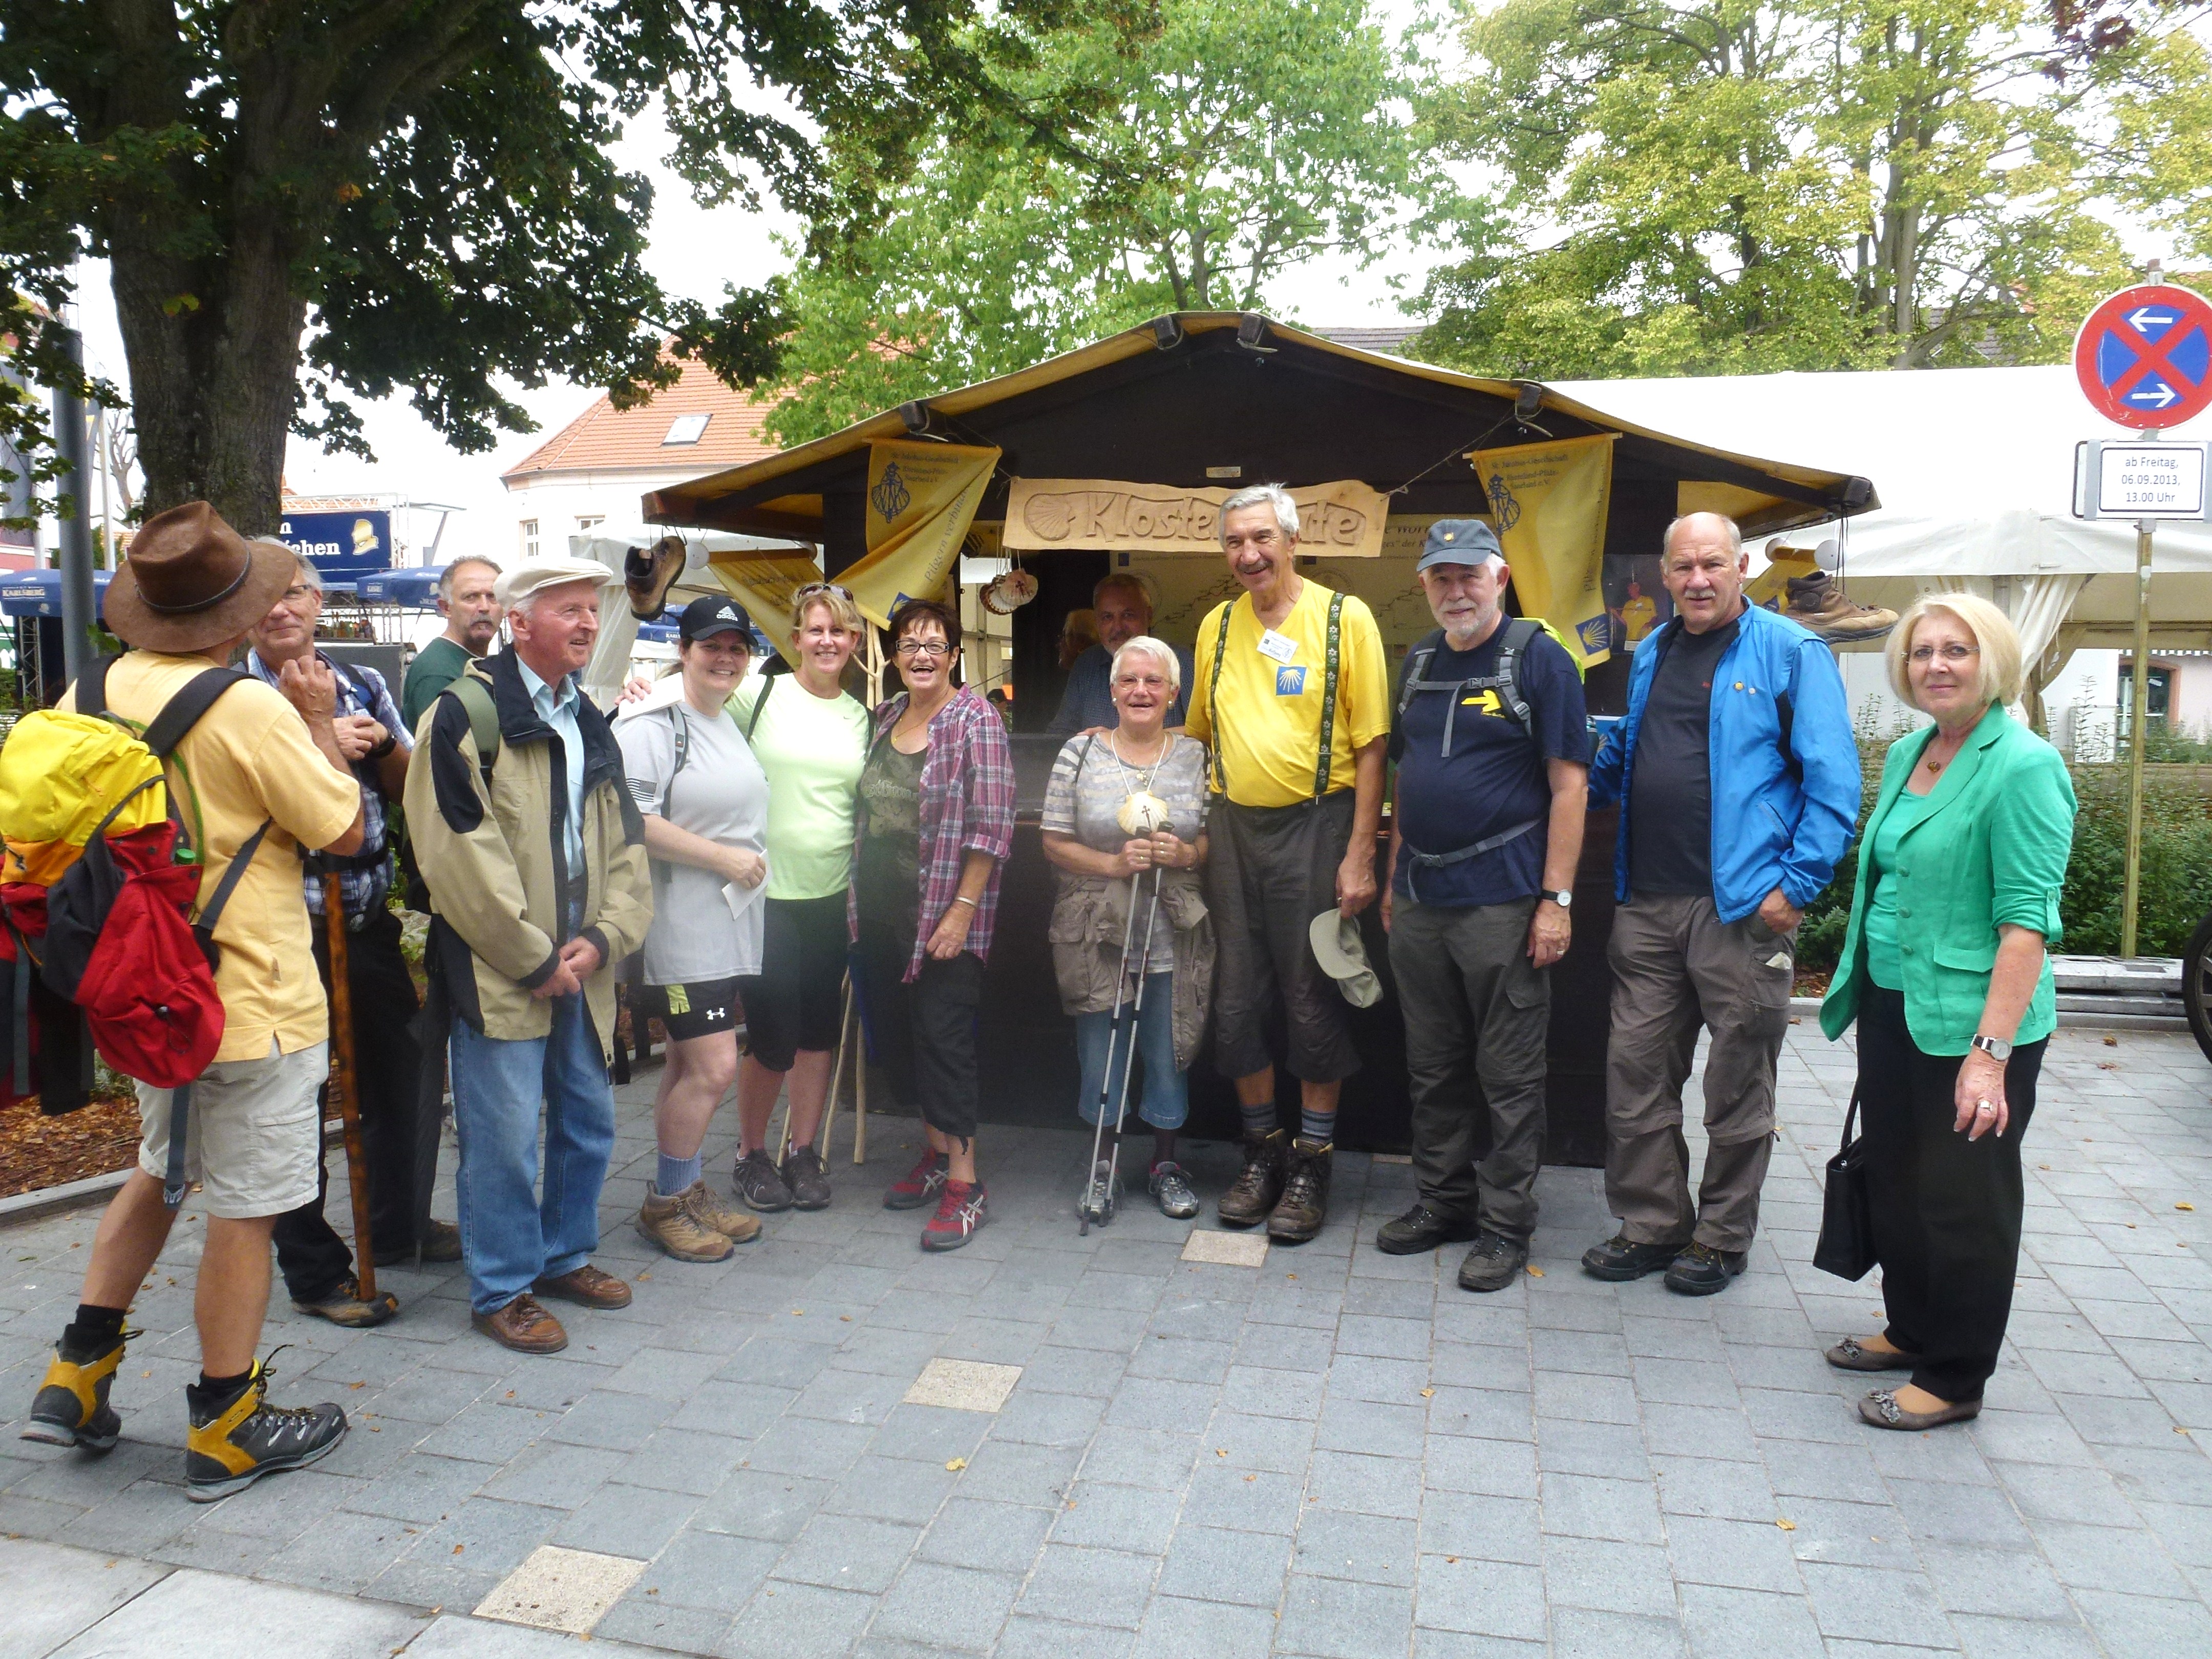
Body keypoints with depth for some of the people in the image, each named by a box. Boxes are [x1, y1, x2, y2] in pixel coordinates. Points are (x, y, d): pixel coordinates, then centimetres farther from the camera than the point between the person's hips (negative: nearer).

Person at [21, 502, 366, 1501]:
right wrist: (320, 720, 0)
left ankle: (78, 1375, 28)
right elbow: (345, 831, -10)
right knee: (244, 1211, 5)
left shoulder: (88, 695, 1)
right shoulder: (253, 710, -19)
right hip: (252, 1002, -7)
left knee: (161, 1169, 26)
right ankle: (226, 1429, 17)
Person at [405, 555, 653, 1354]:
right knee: (505, 1132, -1)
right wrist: (533, 959, -14)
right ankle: (502, 1288, 15)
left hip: (580, 967, 7)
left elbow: (625, 844, 14)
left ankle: (566, 1255, 33)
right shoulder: (466, 714, -9)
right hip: (499, 970, -7)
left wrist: (602, 938, -2)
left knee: (588, 1117, 15)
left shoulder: (591, 725, 15)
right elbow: (461, 854, -15)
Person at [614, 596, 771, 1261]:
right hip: (681, 924, -9)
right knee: (714, 1066, -8)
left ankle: (687, 1194, 25)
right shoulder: (652, 721, -13)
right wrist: (721, 857, -19)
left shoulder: (732, 721, 15)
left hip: (732, 922, 9)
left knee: (689, 1063, 15)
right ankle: (666, 1204, 10)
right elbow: (631, 820, -22)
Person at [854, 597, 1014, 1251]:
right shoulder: (886, 717, 11)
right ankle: (936, 1153, 28)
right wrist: (857, 895, 13)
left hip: (944, 913, -7)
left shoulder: (975, 720, -10)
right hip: (881, 907, 7)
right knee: (895, 1031, 12)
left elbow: (991, 827, -14)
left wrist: (963, 909, -18)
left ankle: (965, 1183, 3)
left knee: (943, 1036, -7)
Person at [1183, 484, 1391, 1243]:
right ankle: (1261, 1151, 25)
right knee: (1236, 1003, 9)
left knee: (1314, 1004, 3)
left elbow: (1371, 745, -7)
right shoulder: (1218, 625, 10)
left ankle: (1312, 1164, 18)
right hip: (1234, 828, 5)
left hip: (1314, 825, -4)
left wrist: (1360, 855, -13)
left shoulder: (1344, 618, -4)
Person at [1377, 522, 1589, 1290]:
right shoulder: (1418, 664, 13)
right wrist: (1394, 879, 15)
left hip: (1502, 901, -6)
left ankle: (1506, 1225, 16)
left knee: (1509, 1077, 3)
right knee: (1432, 1067, 15)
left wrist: (1556, 898, -14)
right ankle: (1444, 1200, 29)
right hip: (1419, 901, 6)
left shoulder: (1539, 659, -5)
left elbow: (1568, 786, -9)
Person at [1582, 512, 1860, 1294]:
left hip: (1744, 906, -5)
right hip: (1647, 903, 6)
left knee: (1737, 1084, 7)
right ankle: (1652, 1224, 23)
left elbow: (1833, 780, -8)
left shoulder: (1791, 652, -5)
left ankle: (1722, 1237, 23)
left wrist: (1797, 884, -14)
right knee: (1635, 1068, 9)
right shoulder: (1651, 654, 14)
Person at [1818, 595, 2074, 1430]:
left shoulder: (2022, 767, -15)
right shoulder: (1905, 755, 9)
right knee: (1894, 1182, 19)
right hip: (1891, 1008, 8)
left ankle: (1954, 1380, 21)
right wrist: (1860, 991, 16)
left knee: (1963, 1202, 6)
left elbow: (2027, 919, -20)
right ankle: (1911, 1330, 38)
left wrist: (1991, 1051, -25)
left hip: (1967, 1023, -8)